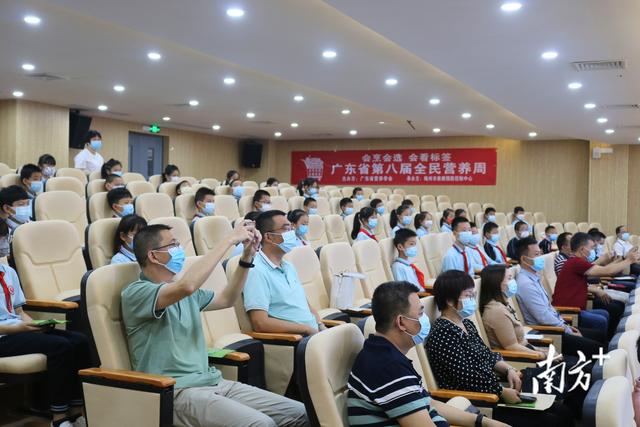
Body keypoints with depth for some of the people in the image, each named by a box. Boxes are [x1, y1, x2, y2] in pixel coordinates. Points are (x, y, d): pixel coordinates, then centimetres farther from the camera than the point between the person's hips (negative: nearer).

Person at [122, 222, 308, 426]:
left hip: (213, 382, 8)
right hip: (178, 392, -8)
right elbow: (187, 285, -26)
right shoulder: (136, 292, -8)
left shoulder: (184, 293, 19)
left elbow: (227, 299, 31)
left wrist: (247, 257, 16)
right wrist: (230, 240, -19)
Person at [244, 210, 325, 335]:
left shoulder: (288, 266, 19)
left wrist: (320, 326, 3)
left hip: (313, 333, 8)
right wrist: (306, 329, -13)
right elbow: (260, 323, -17)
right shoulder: (257, 272, -10)